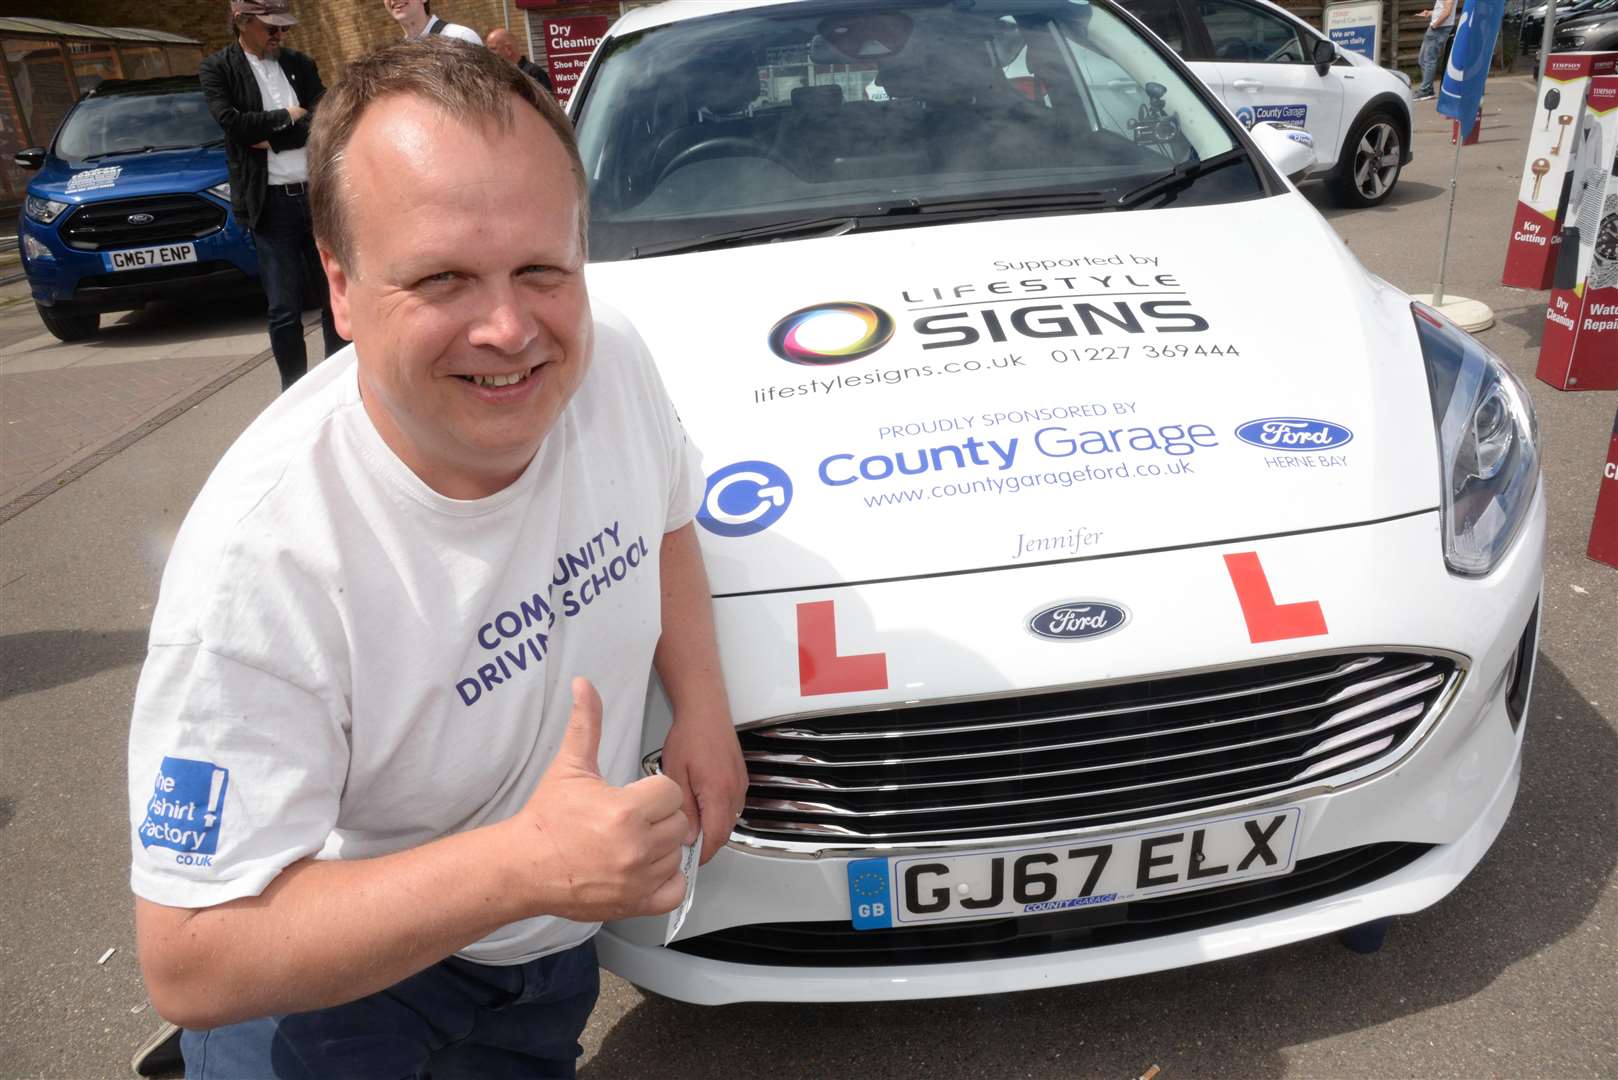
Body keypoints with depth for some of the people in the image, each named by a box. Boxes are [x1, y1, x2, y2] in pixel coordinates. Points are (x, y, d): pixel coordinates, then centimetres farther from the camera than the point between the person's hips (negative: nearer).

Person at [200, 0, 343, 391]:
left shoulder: (300, 64, 12)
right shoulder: (216, 70, 2)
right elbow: (235, 124, -12)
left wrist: (271, 138, -8)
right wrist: (289, 116, -3)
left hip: (318, 194, 4)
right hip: (271, 203, -3)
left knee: (335, 298, 9)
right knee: (285, 310, -4)